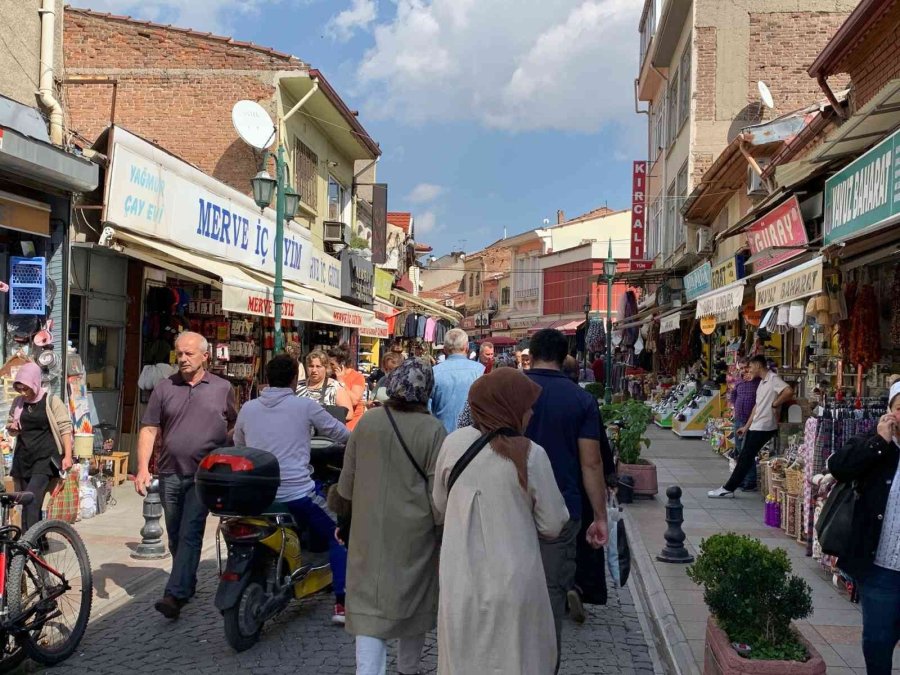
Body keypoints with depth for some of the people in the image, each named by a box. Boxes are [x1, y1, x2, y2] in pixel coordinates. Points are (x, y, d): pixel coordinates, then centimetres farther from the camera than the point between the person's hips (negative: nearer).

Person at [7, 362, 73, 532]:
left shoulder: (51, 401, -5)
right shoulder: (18, 403, 9)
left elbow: (65, 428, -6)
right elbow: (10, 428, 22)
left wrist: (68, 456, -13)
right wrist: (12, 427, -3)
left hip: (45, 459, -5)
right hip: (23, 458, 5)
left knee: (31, 499, -19)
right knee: (33, 504, 7)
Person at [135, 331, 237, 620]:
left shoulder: (222, 388, 3)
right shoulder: (165, 388, 6)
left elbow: (234, 428, 10)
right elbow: (149, 430, 4)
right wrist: (143, 468, -7)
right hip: (170, 474, 3)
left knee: (190, 534, -11)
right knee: (175, 537, 14)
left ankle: (176, 594, -13)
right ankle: (187, 584, 31)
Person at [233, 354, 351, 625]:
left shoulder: (248, 408, 5)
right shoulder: (304, 405, -4)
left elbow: (238, 446, 21)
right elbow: (341, 434, 6)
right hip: (297, 492, -4)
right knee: (338, 535, 12)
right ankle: (342, 603, 3)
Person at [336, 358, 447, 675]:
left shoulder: (367, 421, -4)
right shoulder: (433, 430, -13)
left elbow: (348, 477, 5)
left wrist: (350, 510, 20)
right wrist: (441, 527, 1)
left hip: (369, 528, 1)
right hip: (415, 529, -1)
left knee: (370, 601, 2)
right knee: (414, 597, 18)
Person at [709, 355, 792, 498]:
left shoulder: (773, 379, -12)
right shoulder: (762, 382, 18)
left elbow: (789, 391, -29)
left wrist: (775, 405, -17)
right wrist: (746, 426, 17)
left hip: (764, 427, -9)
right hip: (755, 426, 9)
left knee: (746, 458, -5)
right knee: (743, 457, 10)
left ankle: (728, 489, -1)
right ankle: (729, 487, 14)